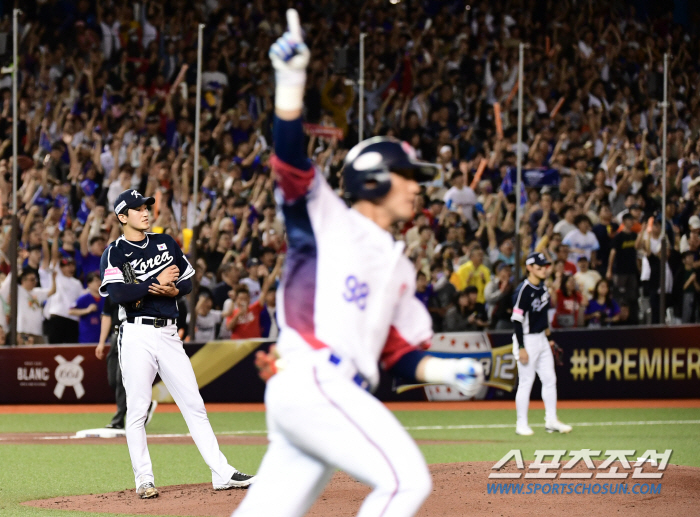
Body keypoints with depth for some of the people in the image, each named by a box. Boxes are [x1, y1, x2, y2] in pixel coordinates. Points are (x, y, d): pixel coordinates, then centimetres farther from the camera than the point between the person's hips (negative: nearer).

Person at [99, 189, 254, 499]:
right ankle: (144, 480, 5)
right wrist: (156, 283, -15)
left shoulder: (166, 243, 14)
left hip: (168, 333, 5)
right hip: (137, 334, -5)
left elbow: (188, 280, 18)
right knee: (137, 411, -2)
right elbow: (117, 293, -18)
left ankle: (221, 473, 1)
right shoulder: (114, 253, -3)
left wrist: (174, 290, -4)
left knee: (194, 405, 2)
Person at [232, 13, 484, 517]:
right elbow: (290, 159, -9)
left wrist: (450, 371, 5)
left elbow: (399, 354, 24)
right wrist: (291, 79, -20)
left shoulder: (399, 266, 27)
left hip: (339, 396, 8)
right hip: (311, 381, -8)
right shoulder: (327, 220, 7)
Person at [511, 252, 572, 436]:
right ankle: (521, 424, 4)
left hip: (541, 339, 8)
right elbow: (517, 320, -18)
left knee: (550, 379, 8)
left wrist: (547, 336, 18)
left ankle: (551, 421, 15)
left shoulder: (543, 288, 10)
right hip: (527, 339, -8)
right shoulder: (523, 290, -16)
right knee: (526, 382, -3)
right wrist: (521, 348, -21)